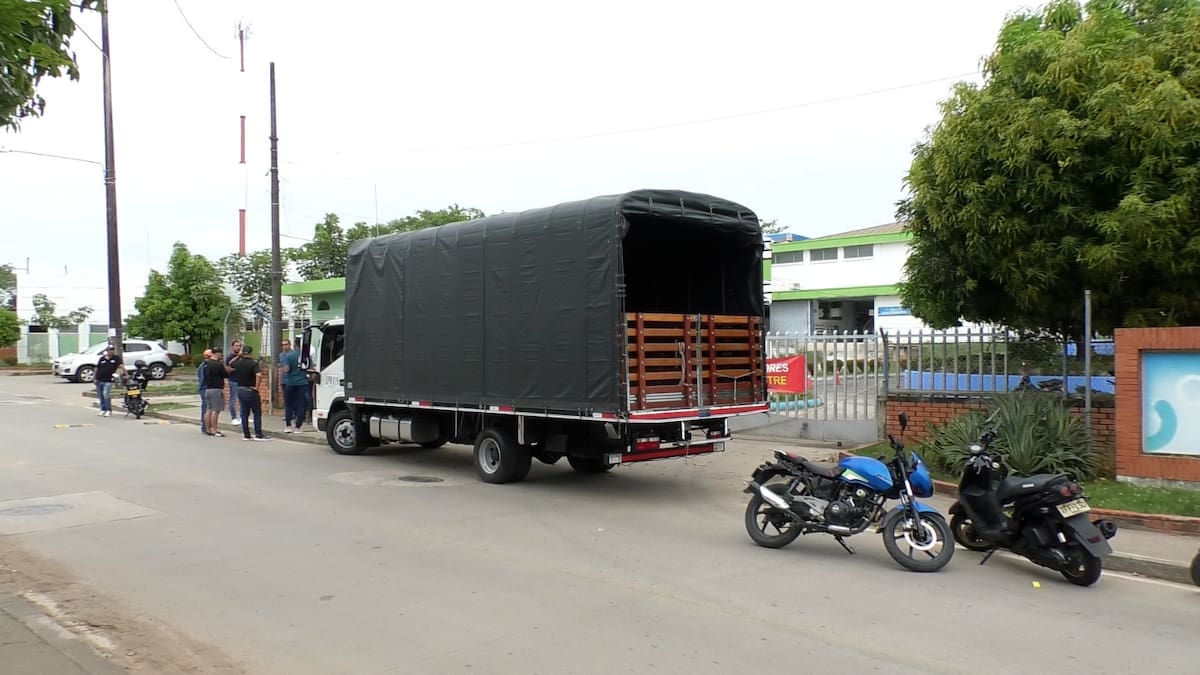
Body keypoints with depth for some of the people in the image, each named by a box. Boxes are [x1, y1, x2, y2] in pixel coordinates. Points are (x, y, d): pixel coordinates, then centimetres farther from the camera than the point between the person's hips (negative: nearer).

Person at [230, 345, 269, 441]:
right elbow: (258, 375, -31)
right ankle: (258, 435, -1)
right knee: (257, 414, 3)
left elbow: (230, 363, 26)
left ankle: (246, 435, 12)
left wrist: (238, 356, 20)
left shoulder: (238, 363, 2)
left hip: (240, 390, 6)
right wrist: (256, 387, -21)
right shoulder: (253, 363, -15)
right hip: (251, 391, -6)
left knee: (244, 414, 11)